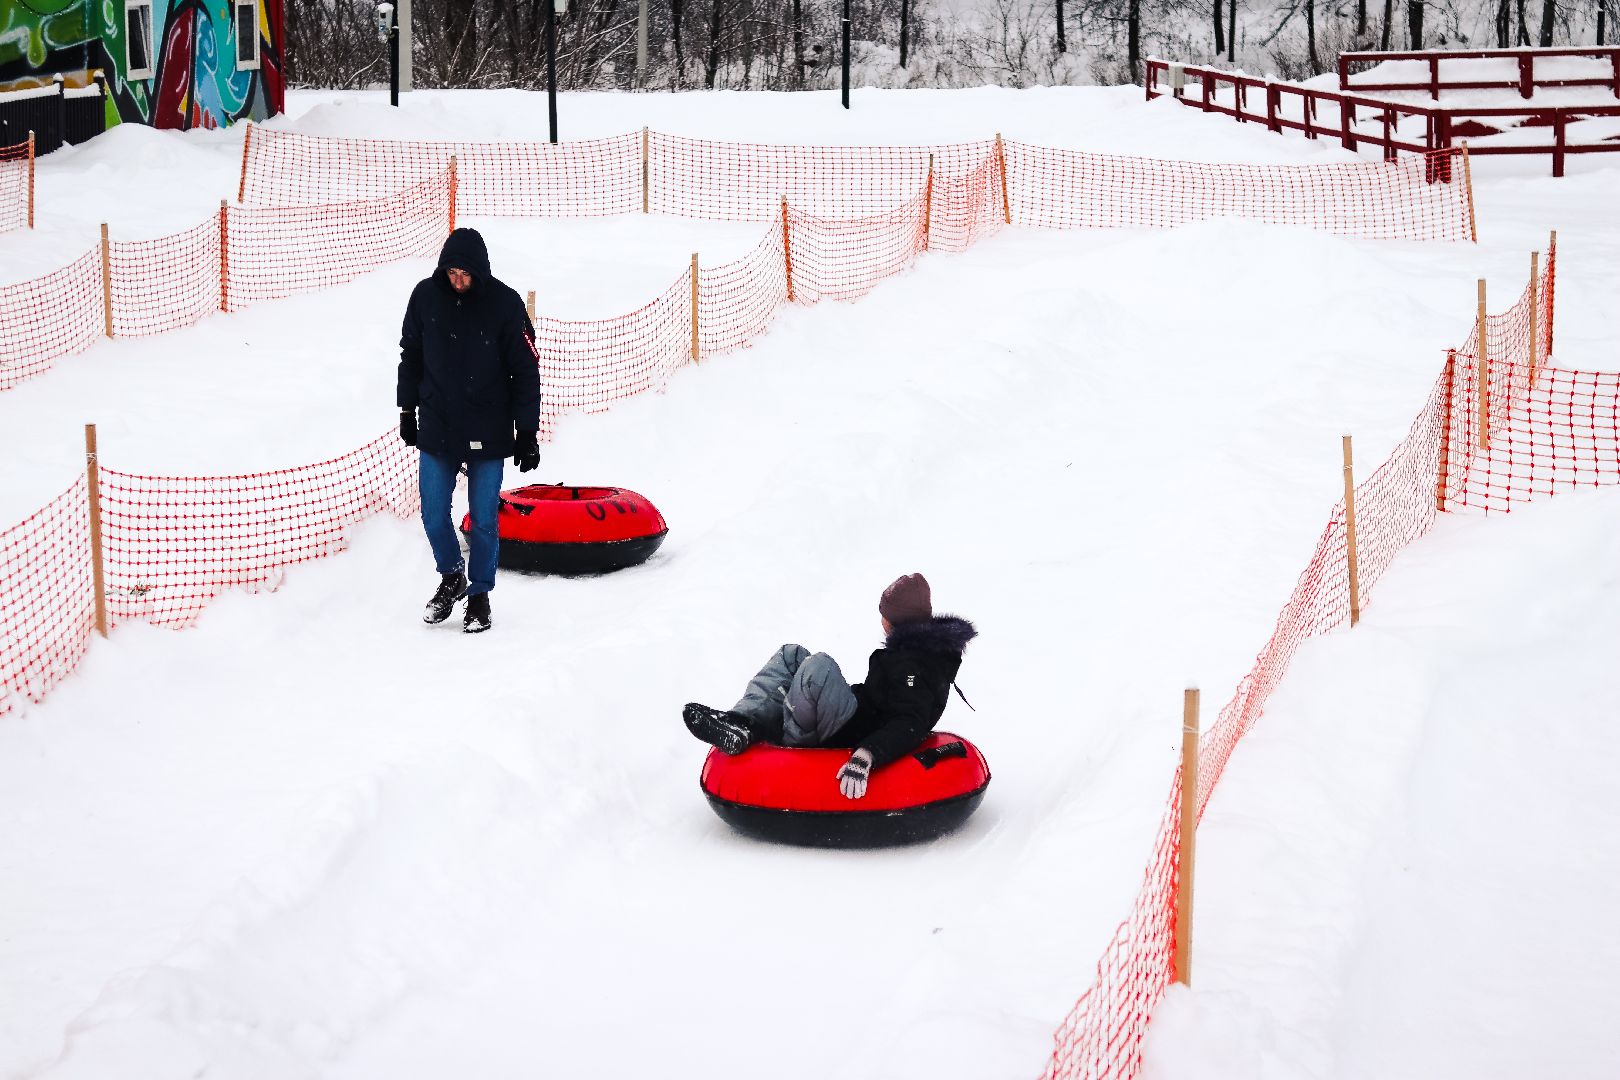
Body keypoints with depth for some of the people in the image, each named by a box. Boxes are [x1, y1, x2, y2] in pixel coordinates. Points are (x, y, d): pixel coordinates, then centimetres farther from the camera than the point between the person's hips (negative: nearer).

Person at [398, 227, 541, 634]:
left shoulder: (505, 304, -11)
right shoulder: (426, 296, -2)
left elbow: (526, 371, -6)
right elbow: (410, 355, 12)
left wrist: (527, 432, -6)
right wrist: (408, 410, 13)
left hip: (488, 433, -3)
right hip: (437, 429, 3)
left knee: (483, 518, 3)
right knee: (433, 513, 5)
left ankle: (480, 594, 18)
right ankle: (452, 577, 30)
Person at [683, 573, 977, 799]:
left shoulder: (913, 664, -21)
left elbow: (909, 725, -34)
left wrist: (865, 757, -45)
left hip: (857, 737, -11)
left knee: (818, 666, -31)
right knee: (791, 656, 11)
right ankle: (742, 722, -9)